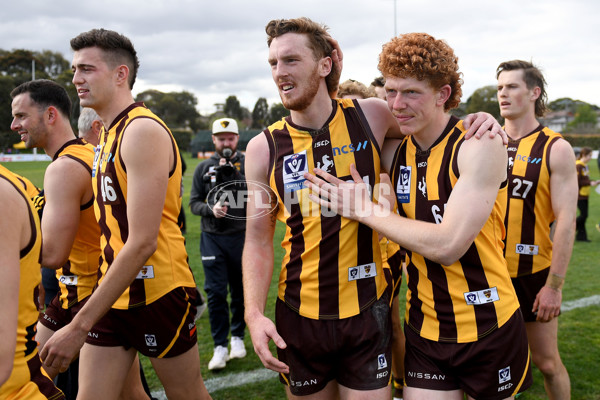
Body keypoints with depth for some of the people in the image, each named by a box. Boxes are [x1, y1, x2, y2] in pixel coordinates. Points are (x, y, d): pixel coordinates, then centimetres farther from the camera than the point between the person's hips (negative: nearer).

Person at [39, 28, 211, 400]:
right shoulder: (109, 134, 11)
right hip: (113, 293, 8)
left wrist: (79, 326, -23)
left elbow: (142, 242, -24)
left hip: (157, 294, -8)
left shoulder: (143, 130, -17)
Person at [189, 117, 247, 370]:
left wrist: (232, 172, -17)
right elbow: (194, 203, 6)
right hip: (212, 238, 0)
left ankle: (238, 337, 27)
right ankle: (220, 347, 6)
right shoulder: (203, 168, 7)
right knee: (215, 292, -3)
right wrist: (210, 209, -14)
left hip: (241, 236, 0)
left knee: (240, 291, 9)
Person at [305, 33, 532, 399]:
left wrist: (364, 209, -19)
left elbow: (447, 245, -26)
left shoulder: (479, 147, -17)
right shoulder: (394, 152, -1)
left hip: (489, 331, -3)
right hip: (424, 331, 4)